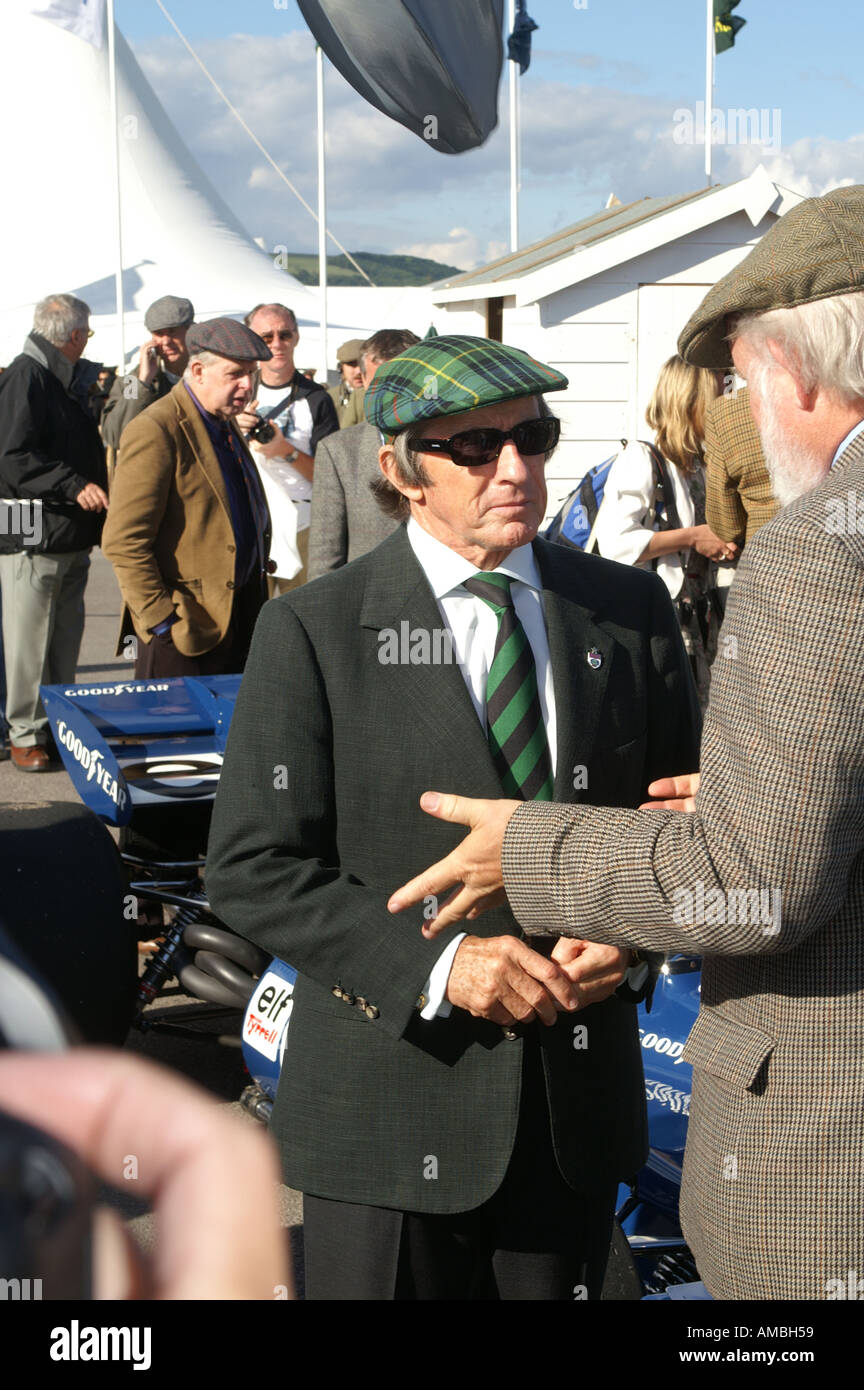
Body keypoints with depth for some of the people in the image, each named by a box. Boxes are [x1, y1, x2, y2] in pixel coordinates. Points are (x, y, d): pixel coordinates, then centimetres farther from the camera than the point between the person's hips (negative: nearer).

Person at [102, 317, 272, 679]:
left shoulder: (225, 422, 14)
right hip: (186, 630, -8)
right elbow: (124, 542, -19)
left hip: (238, 620, 8)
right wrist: (163, 620, -19)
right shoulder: (156, 431, -15)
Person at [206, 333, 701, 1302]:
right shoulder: (313, 633, -7)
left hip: (578, 1102, 3)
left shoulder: (629, 611, 4)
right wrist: (433, 965, -19)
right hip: (391, 1105, -3)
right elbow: (252, 872, -9)